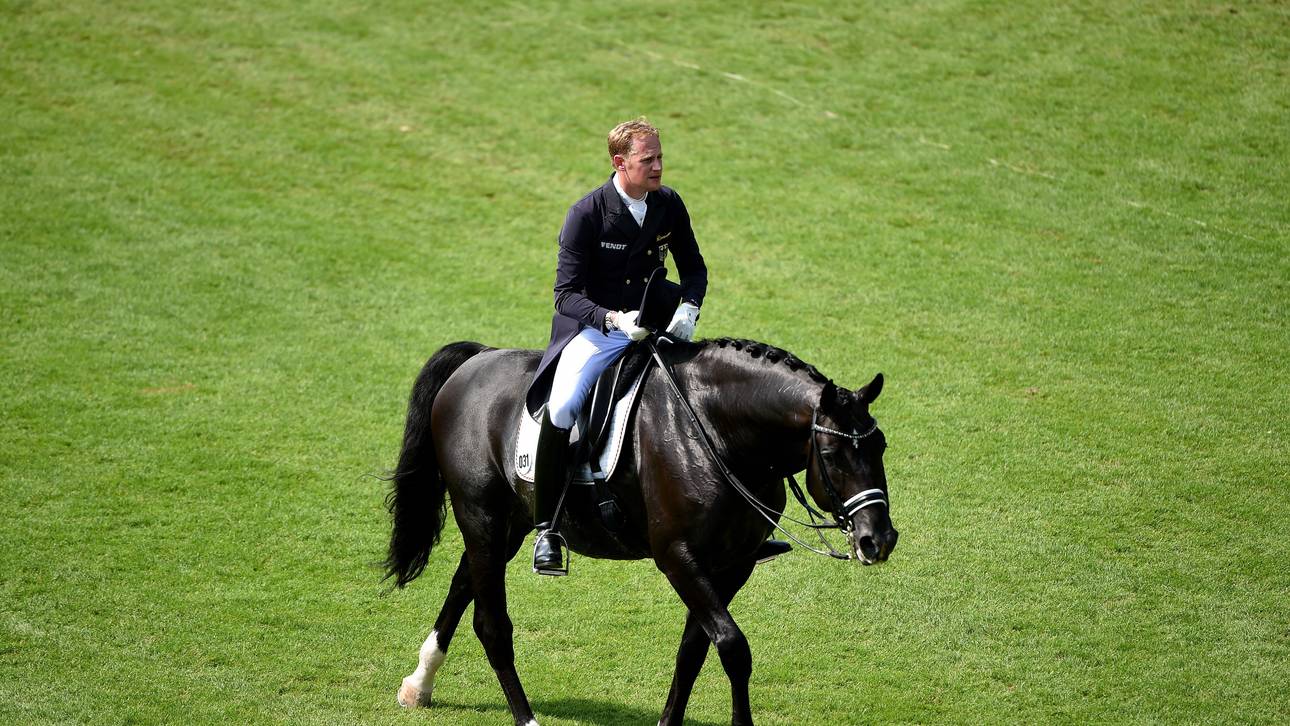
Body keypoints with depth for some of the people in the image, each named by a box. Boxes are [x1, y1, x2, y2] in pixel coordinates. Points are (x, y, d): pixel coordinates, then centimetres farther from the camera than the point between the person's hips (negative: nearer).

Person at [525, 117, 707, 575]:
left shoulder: (669, 205, 0)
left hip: (654, 327, 5)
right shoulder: (586, 215, -14)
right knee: (562, 408, -30)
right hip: (594, 328, -5)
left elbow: (693, 267, 13)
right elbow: (567, 293, -16)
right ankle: (546, 528, -17)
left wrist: (688, 309, -8)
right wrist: (616, 319, -32)